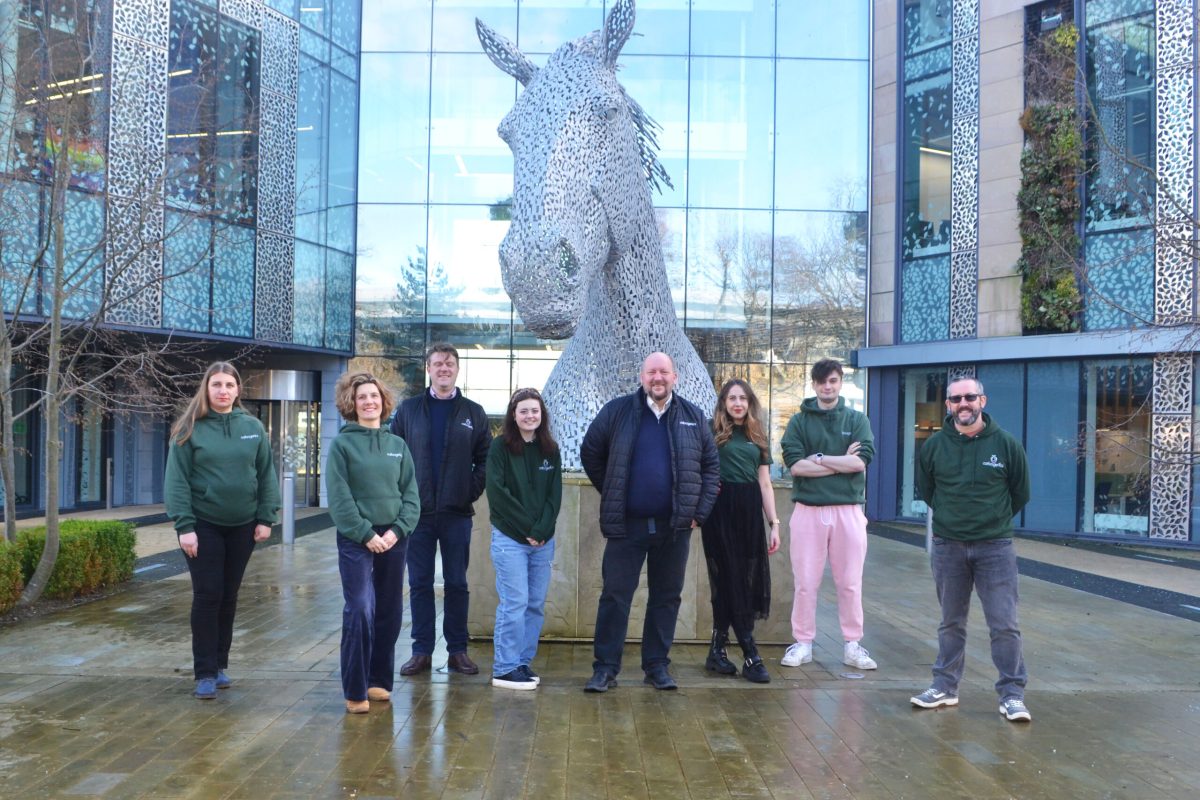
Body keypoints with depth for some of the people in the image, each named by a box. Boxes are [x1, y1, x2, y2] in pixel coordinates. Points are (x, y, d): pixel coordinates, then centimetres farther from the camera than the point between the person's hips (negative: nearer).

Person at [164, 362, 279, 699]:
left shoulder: (253, 428, 2)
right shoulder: (191, 429, -6)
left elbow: (267, 475, 5)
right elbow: (176, 481, -8)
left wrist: (266, 518, -1)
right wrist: (184, 526, -14)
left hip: (242, 526, 3)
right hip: (204, 525, -3)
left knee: (228, 597, 11)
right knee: (207, 596, -1)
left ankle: (220, 665, 24)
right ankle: (205, 673, 8)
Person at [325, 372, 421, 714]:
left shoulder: (398, 445, 9)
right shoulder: (342, 444, -3)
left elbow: (411, 494, 4)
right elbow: (339, 499, -9)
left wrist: (397, 531, -9)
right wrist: (366, 534, -15)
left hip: (393, 539, 4)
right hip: (355, 540, -4)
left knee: (390, 612, 9)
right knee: (360, 611, -10)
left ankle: (379, 679, 24)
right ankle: (355, 691, 0)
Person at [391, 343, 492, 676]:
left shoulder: (473, 413, 6)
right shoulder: (408, 410, 6)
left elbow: (485, 459, 6)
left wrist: (472, 491, -5)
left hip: (457, 513, 0)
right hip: (417, 512, 0)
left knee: (457, 584, 7)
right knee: (419, 583, 6)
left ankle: (458, 651, 16)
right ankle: (422, 651, 16)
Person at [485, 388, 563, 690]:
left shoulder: (550, 449, 9)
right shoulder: (500, 447, -3)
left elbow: (555, 495, 6)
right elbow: (497, 492, -10)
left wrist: (541, 531, -7)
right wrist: (527, 528, -11)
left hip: (543, 540, 4)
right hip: (509, 538, -4)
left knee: (536, 604, 6)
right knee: (515, 603, -5)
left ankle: (523, 662, 17)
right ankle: (505, 669, 4)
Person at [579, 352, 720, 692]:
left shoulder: (694, 417, 5)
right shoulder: (616, 411, -1)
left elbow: (711, 466, 10)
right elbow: (590, 453, 8)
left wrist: (699, 511, 3)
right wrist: (612, 495, 6)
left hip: (674, 525, 2)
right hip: (626, 524, -2)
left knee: (667, 597, 9)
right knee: (615, 595, 1)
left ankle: (657, 665, 21)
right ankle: (605, 668, 10)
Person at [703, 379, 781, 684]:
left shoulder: (757, 438, 16)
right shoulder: (712, 432, 3)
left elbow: (766, 484, 15)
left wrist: (774, 524, 9)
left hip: (749, 513, 5)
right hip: (720, 512, -5)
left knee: (749, 581, 4)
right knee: (730, 581, -3)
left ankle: (717, 649, 14)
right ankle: (750, 656, -1)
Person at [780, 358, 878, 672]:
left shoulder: (857, 420, 7)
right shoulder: (799, 421, 5)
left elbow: (860, 461, -8)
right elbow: (795, 464, -9)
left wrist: (818, 459, -9)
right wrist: (842, 463, -9)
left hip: (848, 511, 1)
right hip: (808, 511, -1)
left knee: (850, 583, 7)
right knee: (806, 582, 4)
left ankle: (853, 645, 19)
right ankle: (803, 643, 16)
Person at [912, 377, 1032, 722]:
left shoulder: (1006, 444, -4)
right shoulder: (935, 445, 0)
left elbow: (1020, 493, 9)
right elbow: (925, 488, 15)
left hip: (995, 547, -2)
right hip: (947, 547, 2)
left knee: (1004, 625, -3)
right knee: (951, 623, 13)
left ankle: (1012, 694, 8)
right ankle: (945, 687, 23)